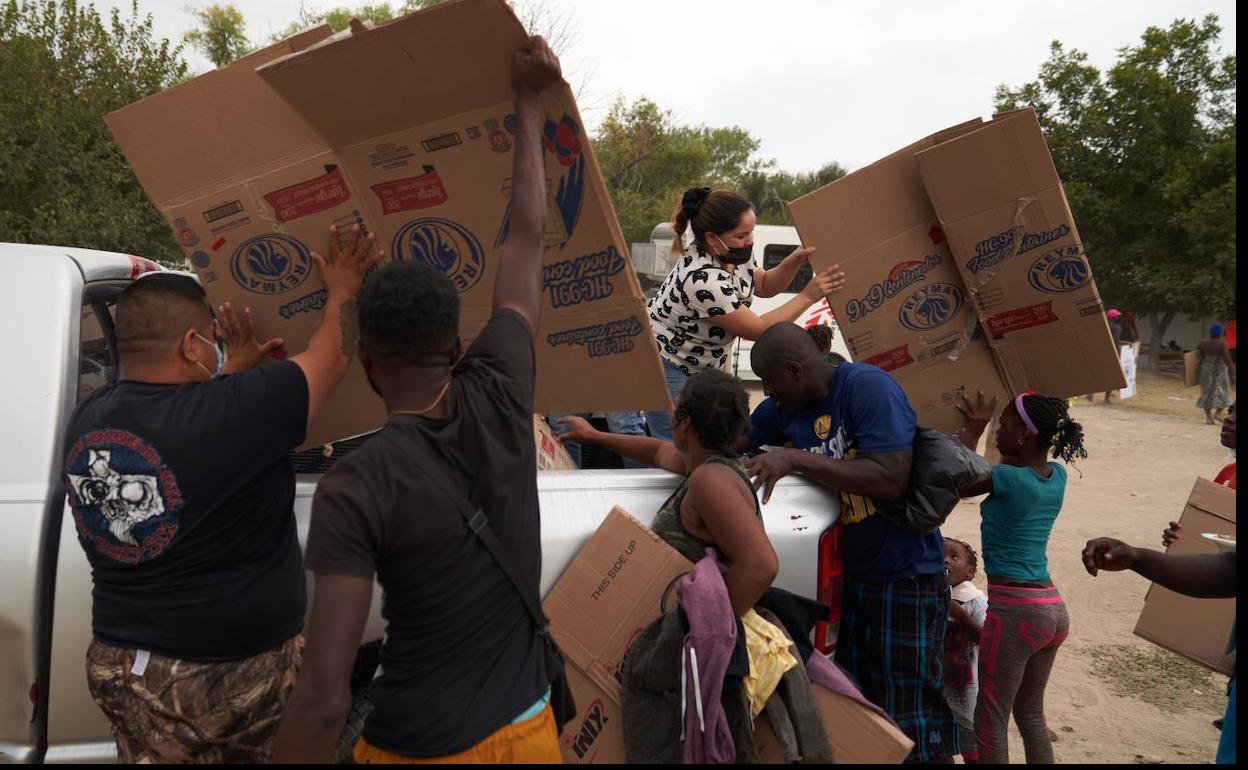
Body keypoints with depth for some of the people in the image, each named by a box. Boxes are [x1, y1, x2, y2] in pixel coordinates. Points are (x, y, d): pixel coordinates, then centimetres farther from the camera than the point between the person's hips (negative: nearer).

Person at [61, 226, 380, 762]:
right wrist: (342, 289, 7)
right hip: (239, 674, -6)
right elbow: (333, 356, -10)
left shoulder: (86, 421, -4)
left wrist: (232, 371, 25)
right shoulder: (233, 411, -24)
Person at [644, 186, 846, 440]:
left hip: (698, 367, 9)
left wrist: (795, 260, -6)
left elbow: (764, 285, 13)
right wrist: (808, 296, -18)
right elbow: (757, 329, -22)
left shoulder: (731, 255, -5)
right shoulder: (703, 280, -31)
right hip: (665, 367, -9)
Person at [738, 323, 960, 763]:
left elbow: (890, 480, -29)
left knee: (912, 722, -1)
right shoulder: (784, 406, 2)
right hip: (842, 572, 8)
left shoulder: (868, 386, -19)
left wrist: (794, 459, -27)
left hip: (904, 575, -7)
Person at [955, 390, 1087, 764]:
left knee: (991, 719, 3)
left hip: (1015, 609, -8)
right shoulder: (1057, 476, 6)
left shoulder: (1009, 479, -16)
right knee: (1031, 713, 21)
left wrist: (973, 429, 5)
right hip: (1053, 607, 8)